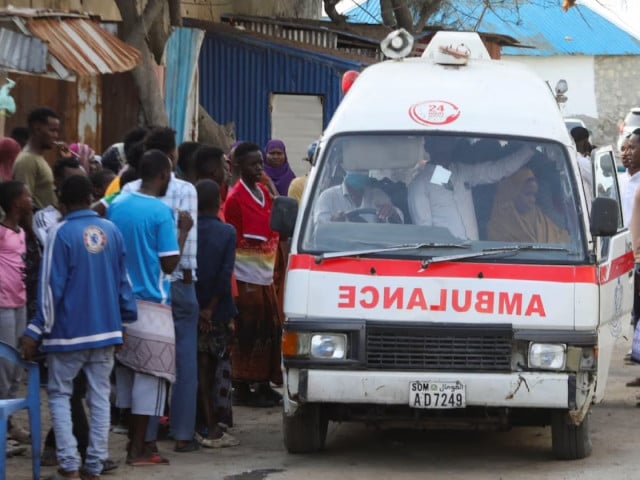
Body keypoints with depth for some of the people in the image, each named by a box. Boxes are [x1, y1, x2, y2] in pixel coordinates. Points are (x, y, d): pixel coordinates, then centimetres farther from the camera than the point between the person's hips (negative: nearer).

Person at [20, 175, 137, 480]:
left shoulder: (61, 233, -12)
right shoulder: (112, 231, 4)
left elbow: (52, 287, -13)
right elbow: (123, 280, 9)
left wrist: (35, 331, -8)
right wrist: (127, 320, 19)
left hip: (69, 330, -4)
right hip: (106, 329, 4)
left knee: (59, 394, 7)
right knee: (100, 396, 9)